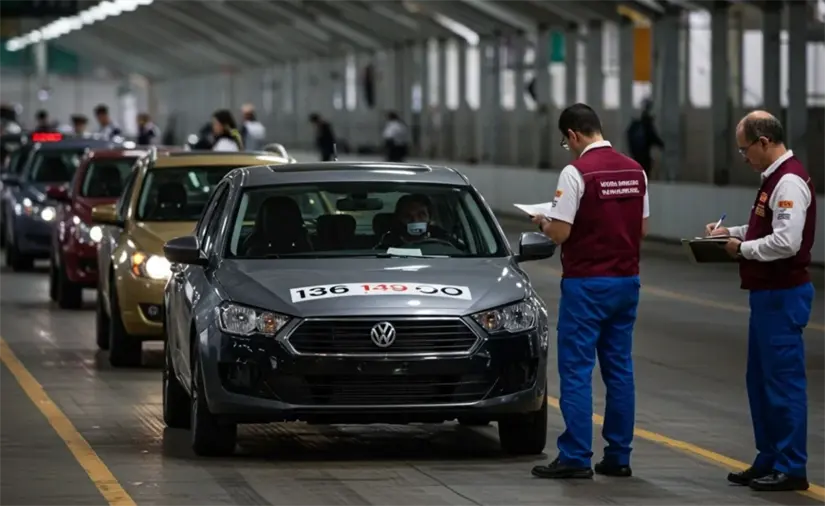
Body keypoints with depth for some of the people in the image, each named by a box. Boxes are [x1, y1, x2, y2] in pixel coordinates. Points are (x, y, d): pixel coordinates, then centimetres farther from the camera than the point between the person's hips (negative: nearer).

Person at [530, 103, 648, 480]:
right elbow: (641, 228, 12)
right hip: (626, 279, 7)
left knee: (576, 369, -2)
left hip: (587, 283, -7)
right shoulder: (634, 170, 6)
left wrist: (542, 222, 3)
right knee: (619, 368, 11)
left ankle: (575, 457, -3)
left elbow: (560, 233, -16)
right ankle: (618, 456, 14)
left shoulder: (577, 172, -15)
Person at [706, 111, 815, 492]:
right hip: (767, 293, 11)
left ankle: (791, 468, 1)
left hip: (783, 295, -11)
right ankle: (769, 461, 25)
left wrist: (743, 248, -14)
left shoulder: (790, 182, -19)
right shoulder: (774, 177, 14)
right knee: (760, 381, 16)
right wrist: (733, 232, 13)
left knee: (783, 381, -5)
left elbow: (786, 241, -26)